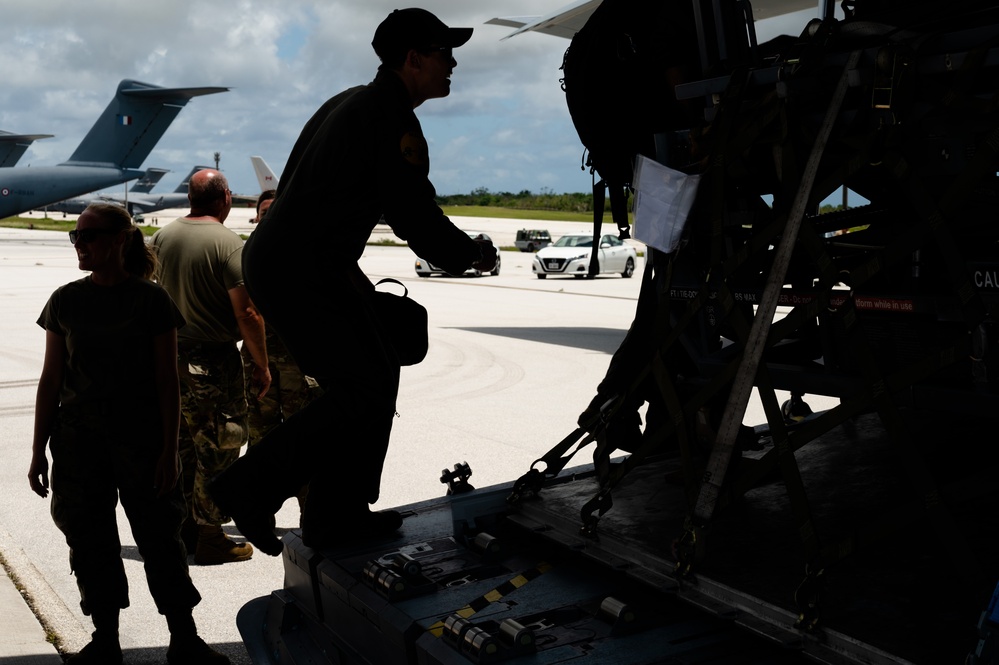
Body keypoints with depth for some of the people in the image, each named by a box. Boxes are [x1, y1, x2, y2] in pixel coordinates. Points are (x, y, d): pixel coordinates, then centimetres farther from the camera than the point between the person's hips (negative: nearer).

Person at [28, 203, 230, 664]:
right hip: (78, 442, 3)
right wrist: (39, 451, 7)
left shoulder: (152, 301, -3)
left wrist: (169, 450, -7)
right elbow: (51, 379, 8)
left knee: (160, 539, 1)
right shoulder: (65, 302, 5)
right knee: (90, 543, 8)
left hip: (141, 441, -3)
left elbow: (167, 381, -3)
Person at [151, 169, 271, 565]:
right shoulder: (228, 244, -17)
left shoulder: (162, 237, 4)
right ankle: (210, 538, 11)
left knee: (183, 444, 19)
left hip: (170, 354, 7)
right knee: (218, 450, 4)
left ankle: (185, 525, 32)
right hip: (213, 361, -7)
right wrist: (261, 365, -10)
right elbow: (246, 313, -19)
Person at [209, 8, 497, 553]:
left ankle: (336, 518, 17)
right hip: (301, 274, -10)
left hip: (271, 259, 10)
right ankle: (250, 487, -1)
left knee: (375, 374, 12)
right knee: (364, 393, -8)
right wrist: (474, 256, 1)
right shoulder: (394, 120, -14)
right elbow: (415, 220, -17)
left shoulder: (352, 102, 18)